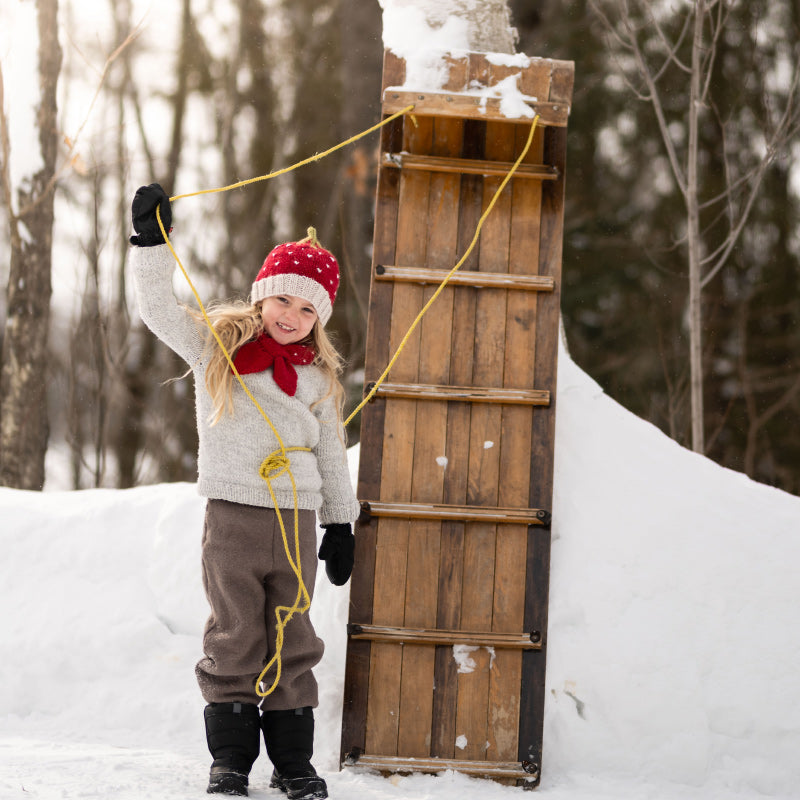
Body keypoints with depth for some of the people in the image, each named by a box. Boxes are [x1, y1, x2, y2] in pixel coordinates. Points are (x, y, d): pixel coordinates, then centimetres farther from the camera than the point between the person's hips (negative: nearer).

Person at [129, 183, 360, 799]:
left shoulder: (318, 376, 11)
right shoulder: (217, 344, 4)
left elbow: (332, 454, 16)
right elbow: (160, 310, -8)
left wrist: (340, 524, 15)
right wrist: (153, 241, -19)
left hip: (297, 520, 2)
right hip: (233, 512, -2)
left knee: (293, 643, 7)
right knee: (234, 640, 2)